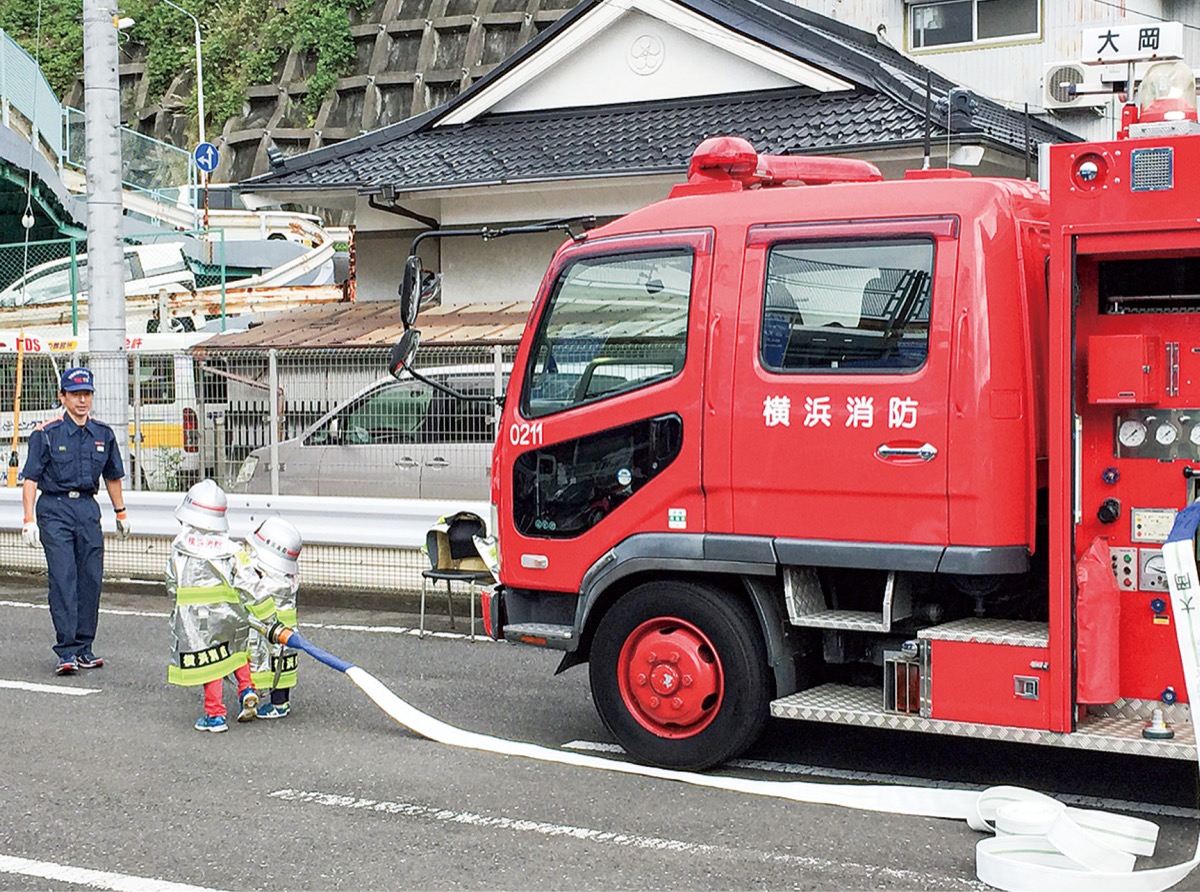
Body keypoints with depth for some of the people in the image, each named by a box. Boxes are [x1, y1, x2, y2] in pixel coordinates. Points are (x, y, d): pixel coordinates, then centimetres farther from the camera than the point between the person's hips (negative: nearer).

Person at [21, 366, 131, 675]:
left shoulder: (103, 434, 8)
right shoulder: (46, 434, -5)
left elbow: (112, 476, 20)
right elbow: (31, 478, -6)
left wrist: (121, 513, 24)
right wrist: (29, 520, -13)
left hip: (88, 508, 4)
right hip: (55, 509, -4)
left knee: (91, 578, 3)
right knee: (62, 578, -11)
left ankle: (84, 648, 13)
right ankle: (66, 652, -12)